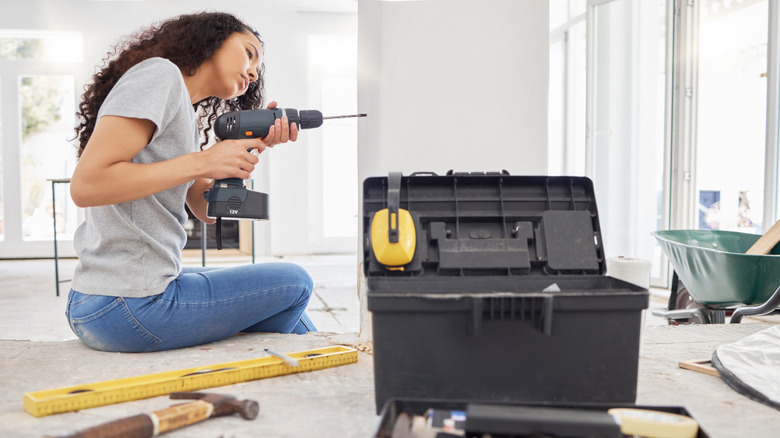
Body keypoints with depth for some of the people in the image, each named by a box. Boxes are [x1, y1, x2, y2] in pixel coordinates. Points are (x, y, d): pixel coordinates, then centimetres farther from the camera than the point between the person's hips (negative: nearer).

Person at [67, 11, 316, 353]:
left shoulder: (190, 119, 18)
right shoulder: (160, 74, -10)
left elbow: (207, 209, 12)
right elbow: (85, 185, -20)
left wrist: (253, 148, 1)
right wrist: (202, 162, -18)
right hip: (128, 308, -10)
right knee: (295, 283, 3)